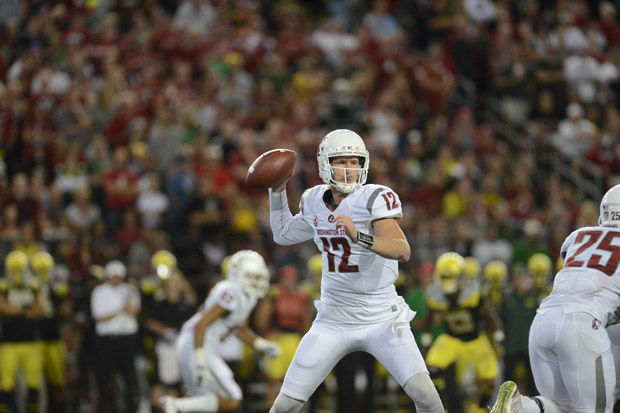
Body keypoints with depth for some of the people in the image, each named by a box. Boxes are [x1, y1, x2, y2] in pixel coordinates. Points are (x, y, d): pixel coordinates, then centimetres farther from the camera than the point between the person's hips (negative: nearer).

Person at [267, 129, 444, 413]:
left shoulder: (375, 199, -13)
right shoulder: (315, 203, 4)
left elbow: (402, 251, -27)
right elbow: (282, 235, 25)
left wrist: (358, 236, -41)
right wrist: (277, 190, 15)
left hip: (381, 320, -4)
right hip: (333, 322, 4)